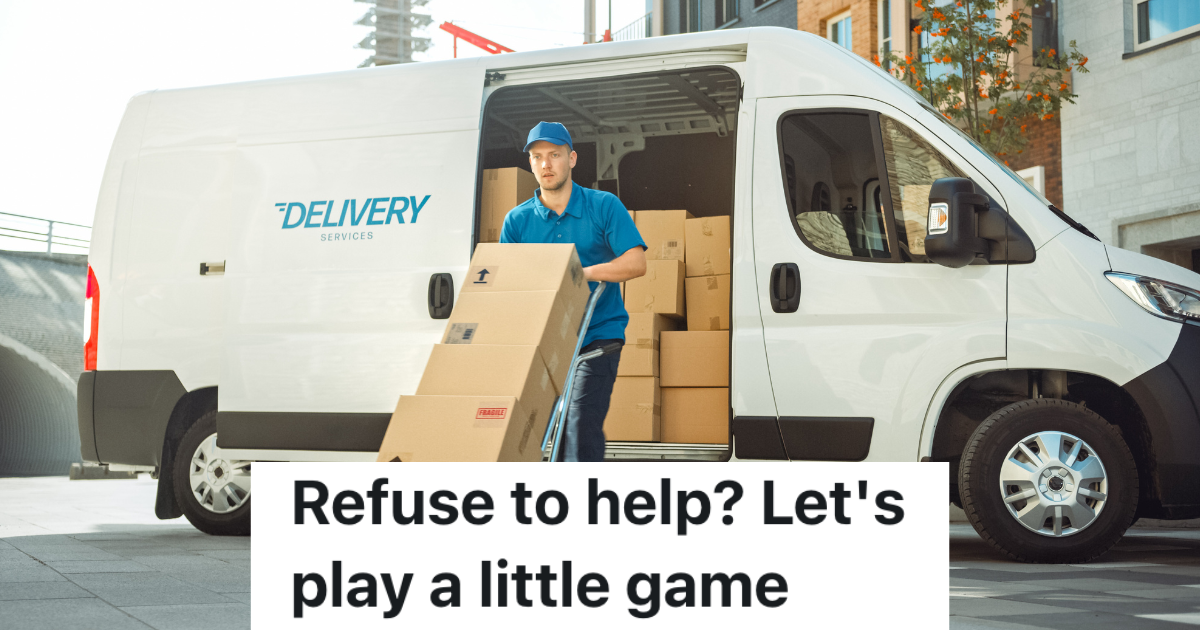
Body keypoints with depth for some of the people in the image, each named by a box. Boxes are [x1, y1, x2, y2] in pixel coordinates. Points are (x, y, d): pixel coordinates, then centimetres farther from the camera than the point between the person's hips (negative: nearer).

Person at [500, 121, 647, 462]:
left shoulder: (604, 206, 0)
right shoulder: (517, 220, 6)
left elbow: (636, 263, -8)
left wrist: (581, 273, -20)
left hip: (597, 335, -3)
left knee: (582, 426, -15)